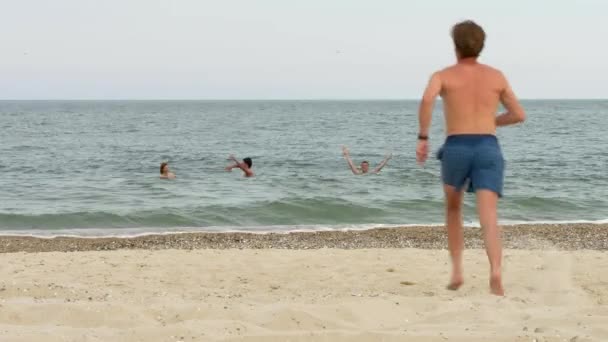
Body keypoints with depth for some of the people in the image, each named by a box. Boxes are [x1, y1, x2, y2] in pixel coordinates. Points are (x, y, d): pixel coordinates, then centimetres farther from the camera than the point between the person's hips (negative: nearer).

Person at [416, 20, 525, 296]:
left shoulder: (443, 75, 7)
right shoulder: (496, 76, 16)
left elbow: (427, 99, -16)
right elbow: (519, 115, 20)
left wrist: (422, 137, -9)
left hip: (456, 150, 0)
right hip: (488, 150, 1)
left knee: (453, 209, 25)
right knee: (488, 218, -11)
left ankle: (457, 270, 16)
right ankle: (495, 273, -36)